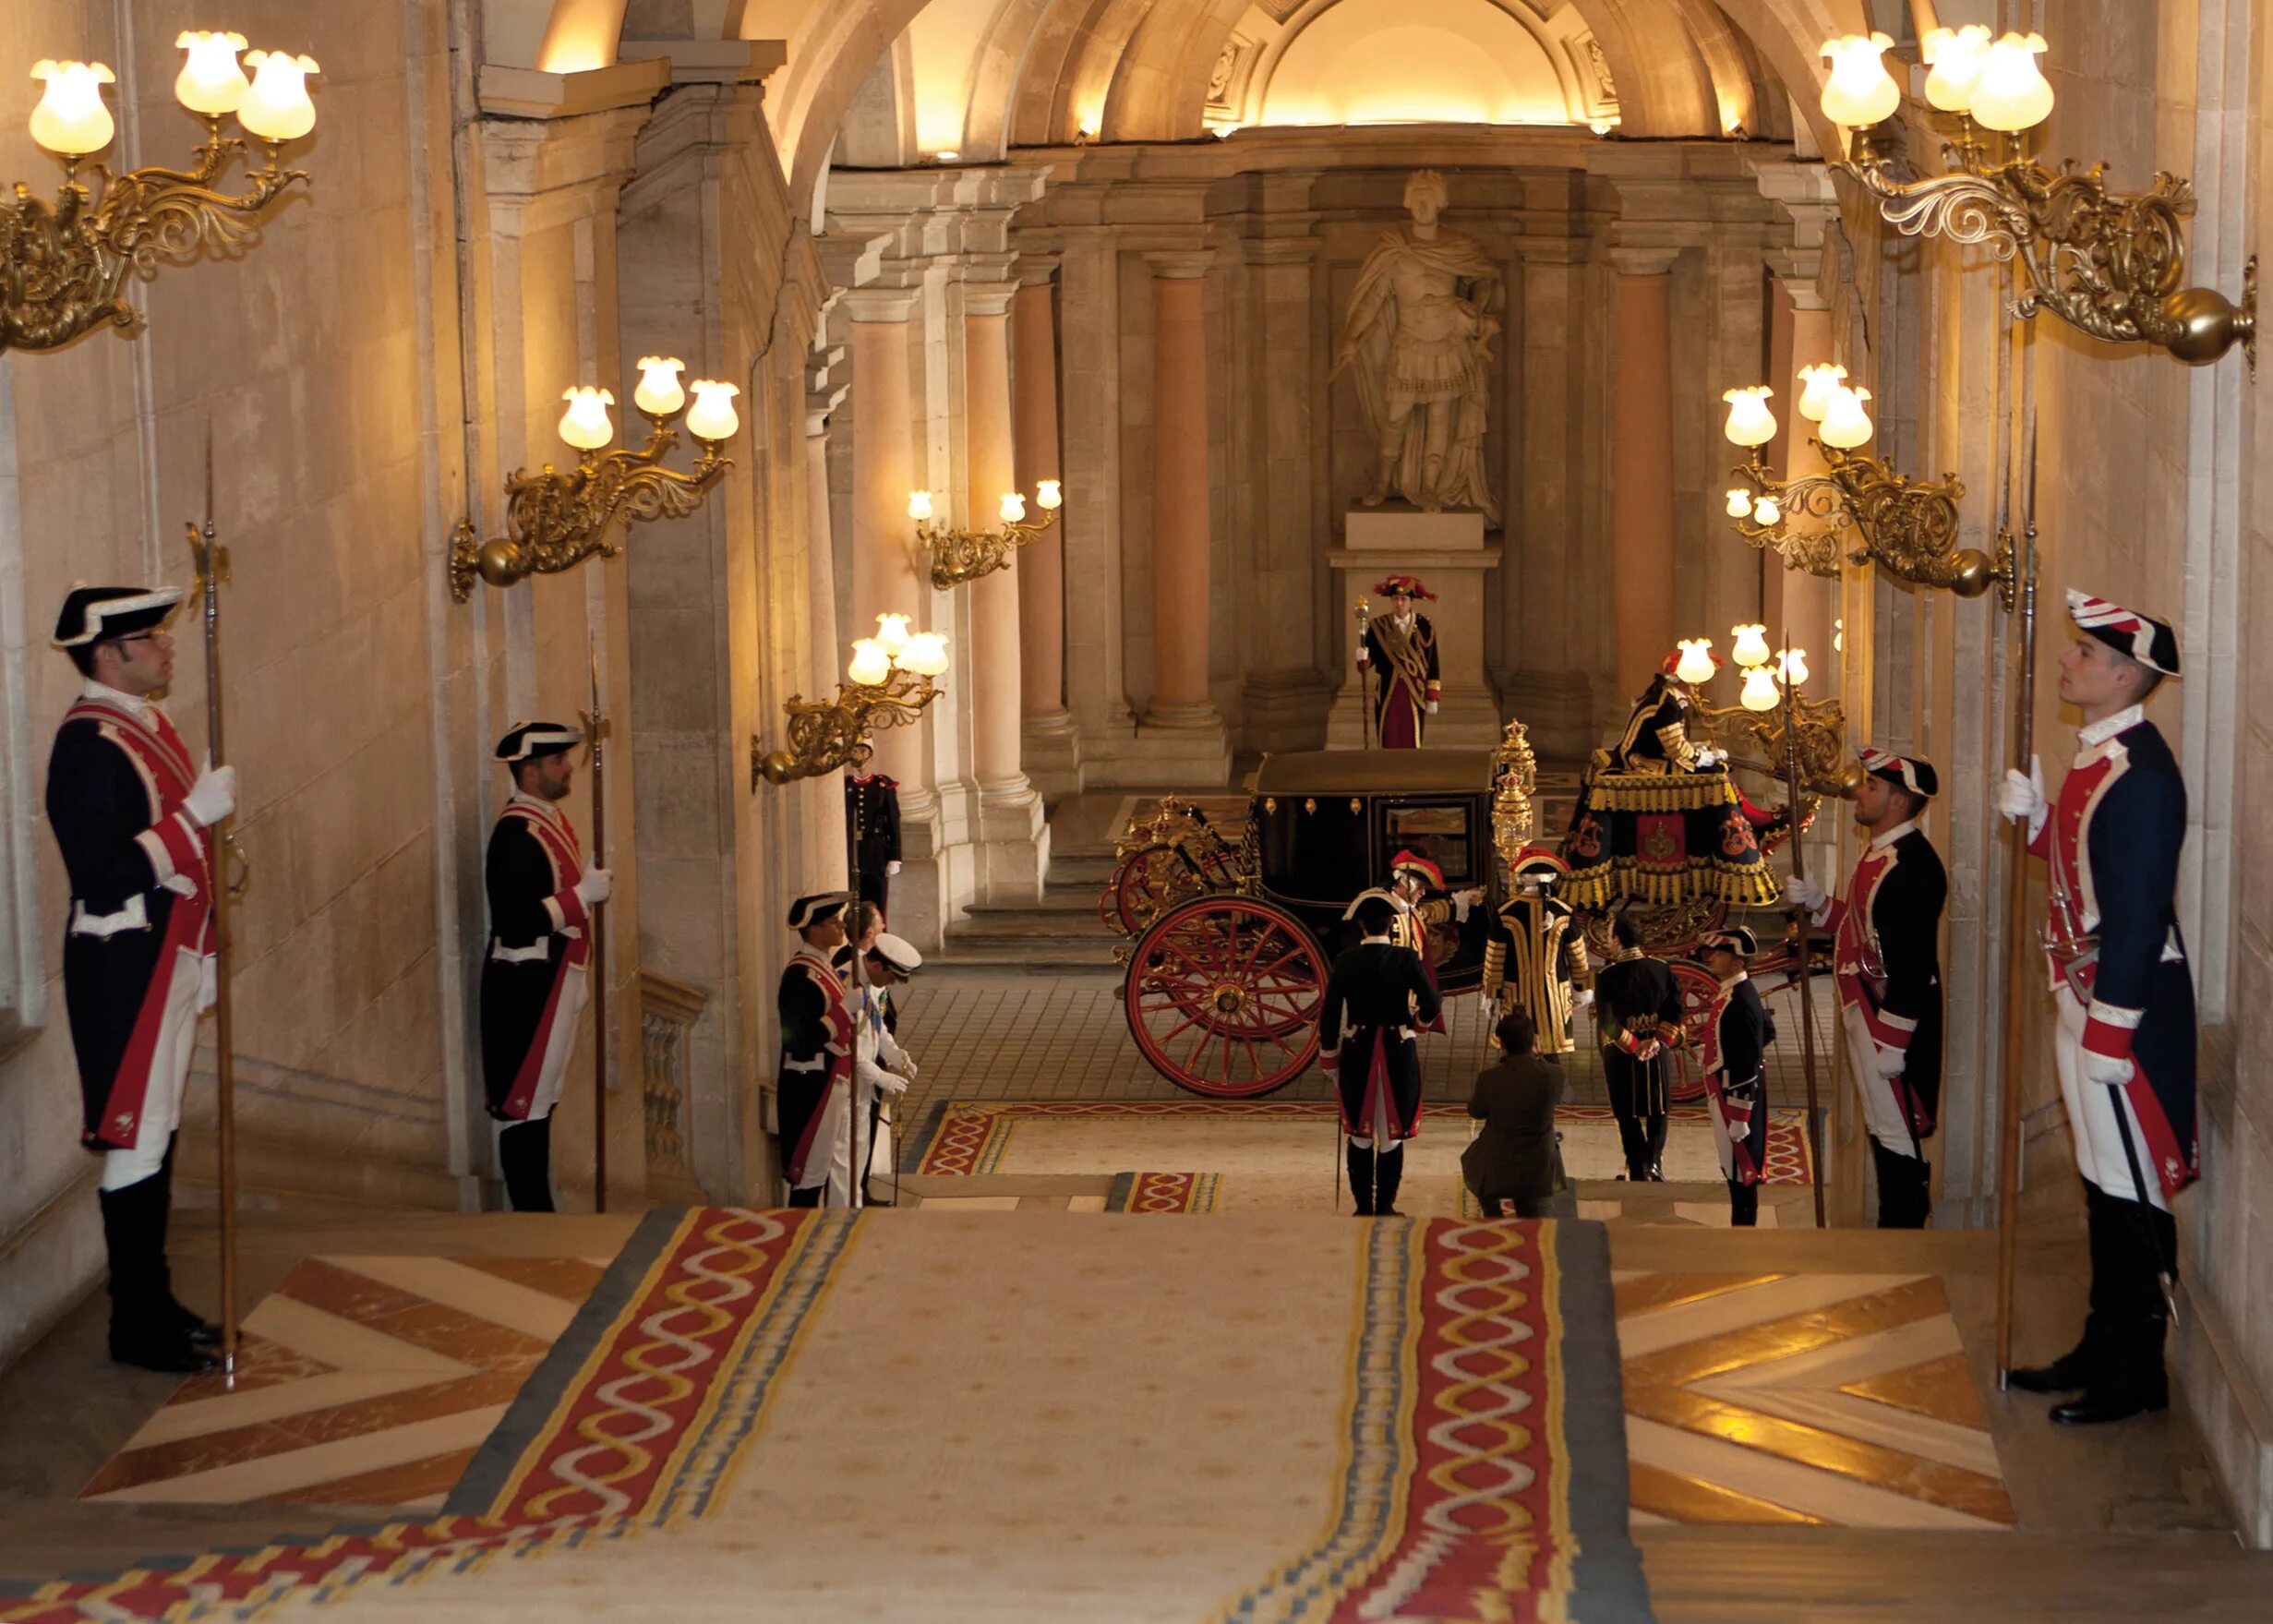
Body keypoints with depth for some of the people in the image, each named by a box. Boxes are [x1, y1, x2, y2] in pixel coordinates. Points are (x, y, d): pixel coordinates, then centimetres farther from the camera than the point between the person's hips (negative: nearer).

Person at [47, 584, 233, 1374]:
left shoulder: (147, 727, 13)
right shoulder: (87, 744, -17)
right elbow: (106, 873, -24)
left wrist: (201, 958, 22)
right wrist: (196, 813, -24)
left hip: (168, 959, 10)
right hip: (125, 965, -9)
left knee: (159, 1133, 14)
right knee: (134, 1140, -4)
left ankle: (155, 1305, 23)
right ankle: (138, 1327, 2)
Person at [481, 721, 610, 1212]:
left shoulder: (550, 818, 13)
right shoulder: (517, 834, -18)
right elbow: (516, 922, -24)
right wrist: (583, 894, -20)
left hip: (552, 981, 10)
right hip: (525, 986, -10)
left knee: (540, 1099, 13)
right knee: (522, 1104, -5)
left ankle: (539, 1213, 18)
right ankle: (531, 1215, -3)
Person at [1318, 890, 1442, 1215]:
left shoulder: (1345, 962, -5)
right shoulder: (1406, 959, -10)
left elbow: (1330, 1014, -3)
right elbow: (1432, 1005, -13)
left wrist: (1329, 1059, 9)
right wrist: (1418, 1018, 11)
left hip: (1357, 1054, 1)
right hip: (1398, 1054, -1)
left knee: (1360, 1136, 12)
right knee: (1392, 1135, 7)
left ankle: (1364, 1208, 16)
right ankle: (1385, 1207, 11)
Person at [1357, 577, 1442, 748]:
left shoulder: (1425, 626, 2)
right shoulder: (1378, 626, 3)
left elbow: (1433, 664, 3)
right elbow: (1370, 659, 3)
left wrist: (1433, 697, -1)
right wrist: (1363, 658, -22)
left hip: (1415, 695, 0)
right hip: (1387, 694, 0)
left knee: (1412, 743, 2)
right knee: (1389, 742, 0)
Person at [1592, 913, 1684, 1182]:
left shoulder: (1607, 975, -15)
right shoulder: (1662, 968, -5)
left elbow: (1607, 1021, -19)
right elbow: (1675, 1011, -8)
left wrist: (1633, 1045, -12)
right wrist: (1658, 1040, -10)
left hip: (1621, 1056, -2)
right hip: (1658, 1053, 2)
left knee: (1628, 1115, 10)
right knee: (1658, 1109, 17)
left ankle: (1637, 1171, 13)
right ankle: (1653, 1159, 1)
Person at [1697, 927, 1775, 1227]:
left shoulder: (1740, 1001, -23)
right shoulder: (1731, 993, 8)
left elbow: (1748, 1065, -24)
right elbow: (1768, 1030, 24)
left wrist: (1739, 1117, -23)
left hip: (1738, 1094, -10)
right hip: (1729, 1093, 10)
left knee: (1740, 1170, -3)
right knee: (1734, 1167, 18)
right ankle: (1741, 1227, 27)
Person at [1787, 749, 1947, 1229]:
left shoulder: (1913, 865, -21)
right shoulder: (1878, 854, 13)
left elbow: (1913, 960, -25)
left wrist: (1891, 1043, -25)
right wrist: (1817, 902, 8)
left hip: (1894, 1019, -11)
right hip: (1866, 1011, 11)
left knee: (1897, 1133, -5)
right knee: (1883, 1129, 16)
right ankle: (1894, 1231, 25)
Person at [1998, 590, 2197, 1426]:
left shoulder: (2140, 771, -20)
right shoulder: (2095, 756, 11)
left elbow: (2139, 910, -23)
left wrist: (2109, 1033, -22)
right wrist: (2035, 816, 3)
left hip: (2128, 1008, -10)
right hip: (2086, 999, 10)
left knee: (2131, 1194, -1)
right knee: (2101, 1181, 16)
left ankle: (2136, 1373, 7)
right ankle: (2104, 1348, 26)